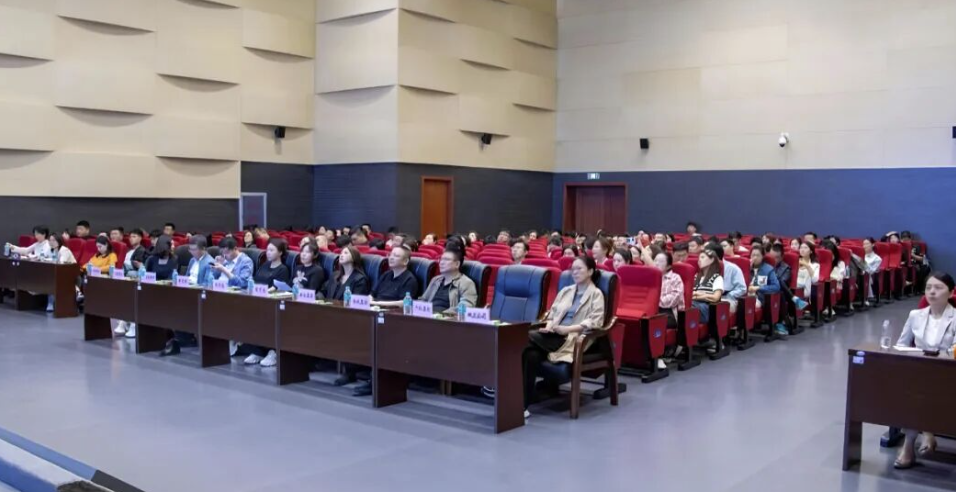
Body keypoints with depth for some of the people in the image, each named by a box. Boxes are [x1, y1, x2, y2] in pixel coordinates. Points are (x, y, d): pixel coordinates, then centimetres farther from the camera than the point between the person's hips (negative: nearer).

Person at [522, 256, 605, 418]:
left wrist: (567, 329, -19)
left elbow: (594, 322, -7)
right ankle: (522, 404, -33)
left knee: (527, 339, -29)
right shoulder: (565, 291, 26)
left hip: (572, 339, -5)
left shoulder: (596, 294, 6)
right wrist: (549, 324, -2)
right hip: (554, 335, 6)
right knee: (532, 354, -31)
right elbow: (552, 313, 22)